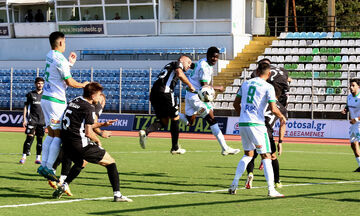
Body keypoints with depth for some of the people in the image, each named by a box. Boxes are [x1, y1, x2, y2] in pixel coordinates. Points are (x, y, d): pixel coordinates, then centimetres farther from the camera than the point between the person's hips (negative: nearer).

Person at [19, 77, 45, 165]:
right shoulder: (30, 94, 5)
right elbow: (26, 107, 6)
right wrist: (24, 119, -1)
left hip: (42, 120, 2)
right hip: (32, 119, -2)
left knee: (40, 139, 3)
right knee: (29, 137, -9)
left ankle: (38, 158, 8)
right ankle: (24, 157, -5)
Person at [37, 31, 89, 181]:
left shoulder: (49, 56, 12)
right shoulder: (60, 59, -15)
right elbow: (69, 82, -11)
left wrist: (70, 63, 26)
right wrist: (83, 85, 5)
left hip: (45, 98, 9)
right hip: (56, 100, -9)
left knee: (51, 134, 11)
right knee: (58, 135, -7)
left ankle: (43, 165, 7)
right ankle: (48, 167, -13)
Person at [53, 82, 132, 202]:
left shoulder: (73, 101, 14)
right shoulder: (89, 108, -11)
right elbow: (88, 133, -14)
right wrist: (97, 140, 5)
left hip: (66, 143, 8)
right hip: (81, 145, -8)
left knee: (79, 163, 38)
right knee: (110, 162, 6)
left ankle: (64, 186, 19)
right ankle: (117, 194, -3)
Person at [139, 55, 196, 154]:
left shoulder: (169, 65, 33)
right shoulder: (178, 64, 8)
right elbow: (180, 75, -13)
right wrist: (190, 86, -3)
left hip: (153, 94, 8)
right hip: (165, 92, -8)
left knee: (163, 121, 13)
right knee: (175, 118, 7)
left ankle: (145, 132, -13)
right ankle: (175, 148, 12)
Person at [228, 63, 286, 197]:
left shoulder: (246, 83, 12)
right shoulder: (268, 87, -5)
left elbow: (236, 104, 18)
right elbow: (273, 109, -11)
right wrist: (282, 117, 8)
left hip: (242, 124, 6)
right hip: (256, 125, -6)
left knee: (248, 154, 21)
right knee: (266, 156, 1)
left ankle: (234, 185, 14)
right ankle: (271, 190, -5)